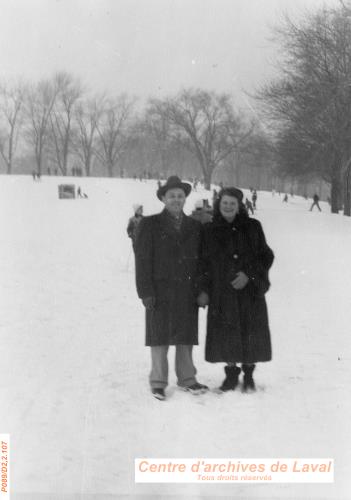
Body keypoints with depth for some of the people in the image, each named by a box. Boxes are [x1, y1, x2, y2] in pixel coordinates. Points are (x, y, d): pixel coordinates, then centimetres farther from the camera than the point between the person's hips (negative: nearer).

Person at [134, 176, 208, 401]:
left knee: (186, 336, 9)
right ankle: (158, 382, 11)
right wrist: (146, 291, -10)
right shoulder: (150, 225, 1)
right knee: (160, 336, 1)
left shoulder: (195, 227, 11)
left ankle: (187, 378, 20)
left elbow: (201, 261, 11)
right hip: (160, 291, -3)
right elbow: (142, 260, -3)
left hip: (187, 292, 3)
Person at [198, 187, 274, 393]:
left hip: (250, 291, 0)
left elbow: (266, 256, 4)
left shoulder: (252, 227, 2)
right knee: (226, 335, 1)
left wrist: (249, 274, -10)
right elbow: (204, 262, 6)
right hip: (222, 292, 0)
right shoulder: (210, 230, 4)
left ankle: (249, 375, 19)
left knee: (251, 334, 2)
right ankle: (231, 374, 18)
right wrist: (204, 289, -3)